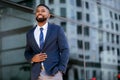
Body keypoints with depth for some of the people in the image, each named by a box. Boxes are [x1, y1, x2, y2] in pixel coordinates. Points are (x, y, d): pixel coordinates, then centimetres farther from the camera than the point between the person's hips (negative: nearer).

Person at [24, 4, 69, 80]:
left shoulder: (57, 29, 4)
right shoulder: (30, 33, 14)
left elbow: (65, 50, 0)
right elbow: (27, 52, 19)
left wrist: (61, 69, -10)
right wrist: (32, 58, -4)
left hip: (54, 72, -2)